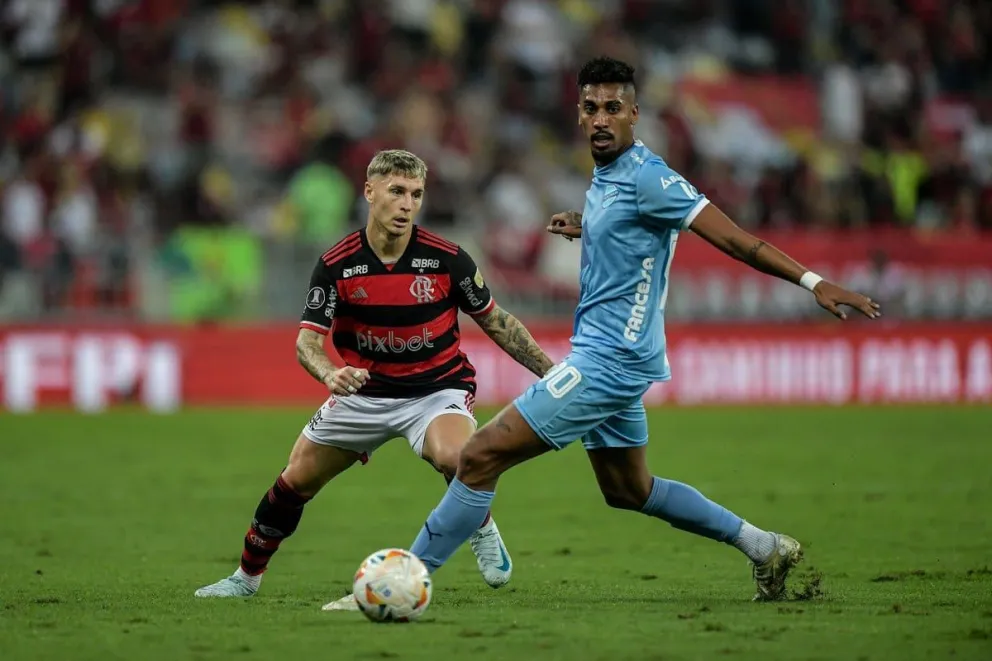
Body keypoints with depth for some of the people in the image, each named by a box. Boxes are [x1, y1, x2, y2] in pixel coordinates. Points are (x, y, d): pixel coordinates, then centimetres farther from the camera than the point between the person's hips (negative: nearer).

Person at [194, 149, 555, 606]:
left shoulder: (446, 259, -15)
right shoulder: (337, 265, -14)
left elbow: (495, 321, -1)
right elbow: (307, 340, -15)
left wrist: (551, 371, -3)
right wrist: (330, 374, -38)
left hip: (437, 388, -2)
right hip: (364, 392, 2)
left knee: (454, 456, -34)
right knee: (296, 481, 4)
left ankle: (482, 531, -2)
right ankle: (247, 576, 27)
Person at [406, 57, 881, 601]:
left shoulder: (645, 176, -16)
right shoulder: (604, 176, 11)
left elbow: (730, 237, -19)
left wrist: (811, 281, -24)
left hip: (609, 359, -11)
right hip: (602, 356, 11)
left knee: (480, 456, -13)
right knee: (628, 491, 23)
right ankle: (763, 547, 29)